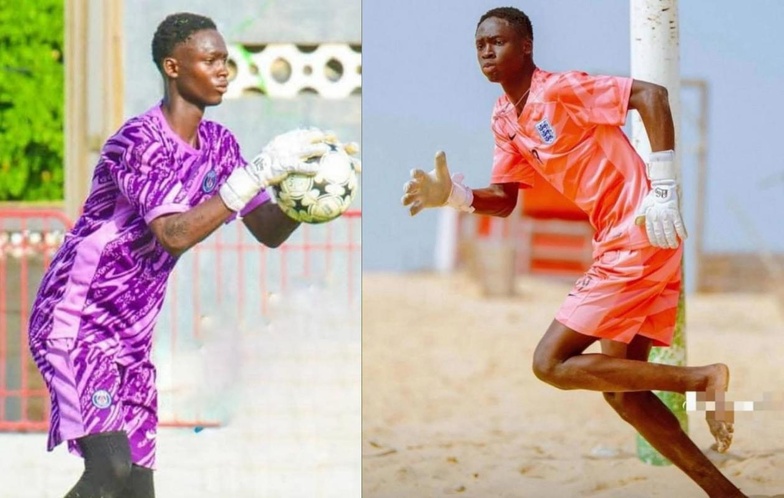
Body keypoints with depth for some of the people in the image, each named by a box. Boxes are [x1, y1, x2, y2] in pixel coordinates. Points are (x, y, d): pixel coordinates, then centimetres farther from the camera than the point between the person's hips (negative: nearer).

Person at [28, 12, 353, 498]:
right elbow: (174, 235, -31)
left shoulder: (218, 144, 5)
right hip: (76, 322, -8)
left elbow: (268, 232, 7)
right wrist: (257, 174, -34)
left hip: (132, 335, 8)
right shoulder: (139, 142, -19)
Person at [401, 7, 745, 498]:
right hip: (619, 242, 9)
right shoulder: (504, 118, 13)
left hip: (641, 238, -9)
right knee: (622, 390, 9)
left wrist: (664, 190, -23)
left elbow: (651, 94, -20)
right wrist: (454, 196, -5)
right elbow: (503, 199, 16)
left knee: (552, 362, -9)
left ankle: (704, 378, -9)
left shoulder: (558, 90, -13)